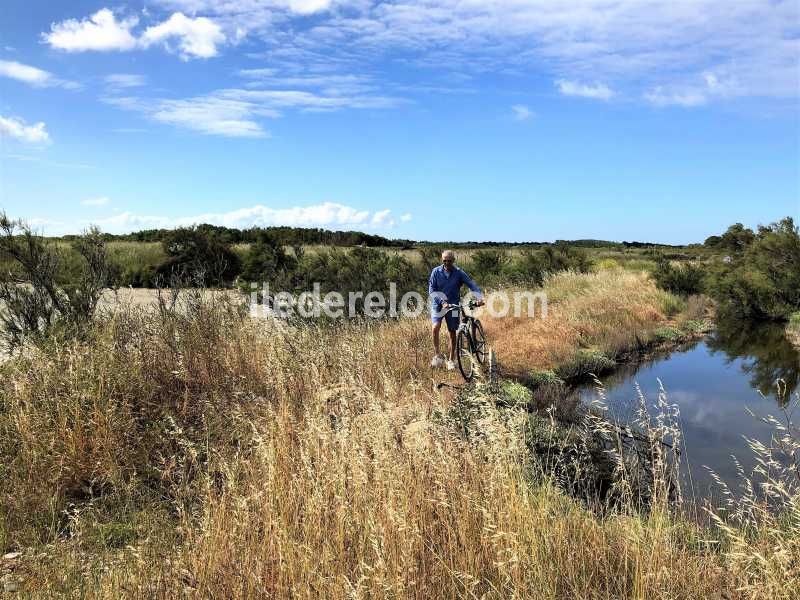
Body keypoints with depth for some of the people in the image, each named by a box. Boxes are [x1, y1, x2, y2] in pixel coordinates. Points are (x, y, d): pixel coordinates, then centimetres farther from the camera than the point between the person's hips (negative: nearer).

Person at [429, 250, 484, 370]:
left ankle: (451, 360, 17)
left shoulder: (459, 273, -5)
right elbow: (431, 289, -9)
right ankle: (437, 356, -10)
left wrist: (479, 298, -27)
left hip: (453, 305, 1)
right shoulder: (436, 272, -6)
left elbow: (472, 284, -10)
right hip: (438, 304, -1)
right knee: (436, 327, -22)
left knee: (452, 332, 4)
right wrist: (442, 302, -22)